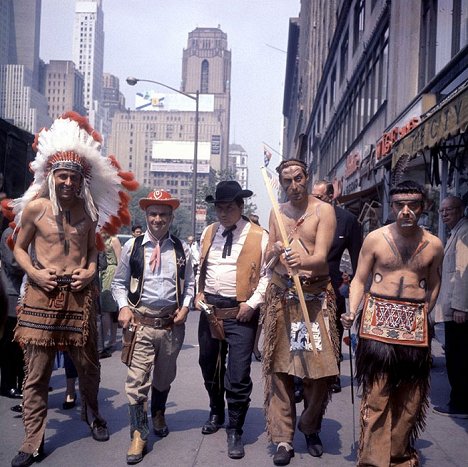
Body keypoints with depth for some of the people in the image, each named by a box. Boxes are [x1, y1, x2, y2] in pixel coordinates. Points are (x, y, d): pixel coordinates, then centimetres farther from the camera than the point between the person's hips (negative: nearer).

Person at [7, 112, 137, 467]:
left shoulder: (90, 210, 7)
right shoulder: (35, 207, -1)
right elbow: (20, 248, 6)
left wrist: (91, 270, -1)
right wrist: (35, 273, -10)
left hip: (80, 294, 3)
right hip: (43, 293, -2)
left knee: (88, 364, 13)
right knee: (37, 372, 0)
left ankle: (92, 414, 41)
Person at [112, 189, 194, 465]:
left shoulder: (182, 249, 3)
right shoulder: (132, 246, -1)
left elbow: (189, 283, 12)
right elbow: (119, 282, 7)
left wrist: (185, 306, -3)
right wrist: (124, 307, -8)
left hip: (172, 323, 2)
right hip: (141, 322, -2)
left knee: (164, 377, 19)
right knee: (137, 380, -7)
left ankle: (158, 414, 46)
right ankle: (139, 434, 6)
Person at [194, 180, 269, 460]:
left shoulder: (258, 236, -6)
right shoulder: (208, 233, 10)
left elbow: (267, 274, -7)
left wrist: (253, 303, -14)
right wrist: (199, 294, 4)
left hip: (241, 313, -5)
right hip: (209, 310, 6)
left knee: (238, 376, -5)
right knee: (209, 368, 19)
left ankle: (235, 431, 13)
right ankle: (216, 414, 43)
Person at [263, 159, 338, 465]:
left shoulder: (324, 210, -1)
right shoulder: (277, 213, 13)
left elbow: (321, 256, -12)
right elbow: (268, 258, 14)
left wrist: (302, 261, -34)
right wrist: (275, 252, -10)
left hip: (316, 296, -3)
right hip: (282, 295, 3)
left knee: (320, 366, -3)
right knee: (279, 366, -1)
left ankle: (311, 428, 21)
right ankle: (283, 438, 7)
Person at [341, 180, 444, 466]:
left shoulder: (434, 245, 5)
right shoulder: (375, 239, 0)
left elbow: (434, 285, 17)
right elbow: (359, 280, 2)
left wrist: (423, 314, 8)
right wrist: (352, 311, -12)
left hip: (415, 325, 2)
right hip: (378, 321, -2)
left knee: (410, 394, 9)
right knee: (376, 392, -2)